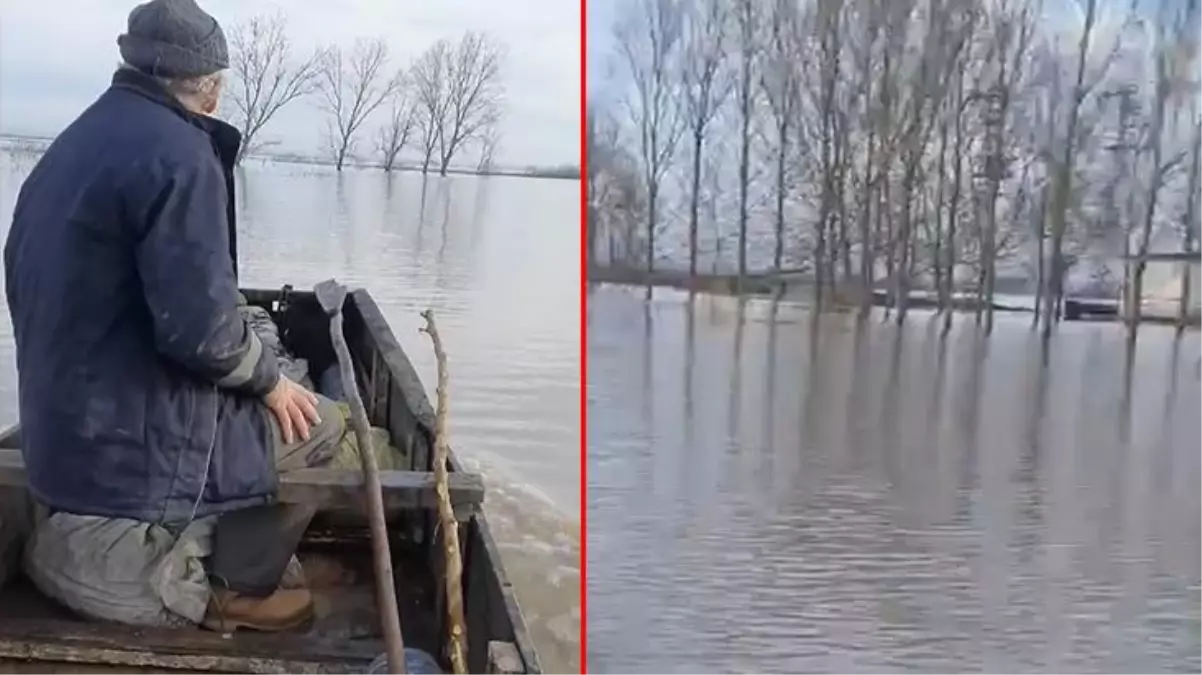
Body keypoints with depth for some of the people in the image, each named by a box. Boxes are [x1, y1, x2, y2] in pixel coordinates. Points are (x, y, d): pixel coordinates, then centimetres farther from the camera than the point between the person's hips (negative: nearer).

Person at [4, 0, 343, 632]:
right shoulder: (179, 153, -19)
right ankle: (238, 589, 12)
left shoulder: (67, 147, 10)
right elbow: (199, 327, -27)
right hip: (128, 450, -9)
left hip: (59, 437, 9)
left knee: (252, 399, 27)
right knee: (318, 423, 5)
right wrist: (270, 379, -7)